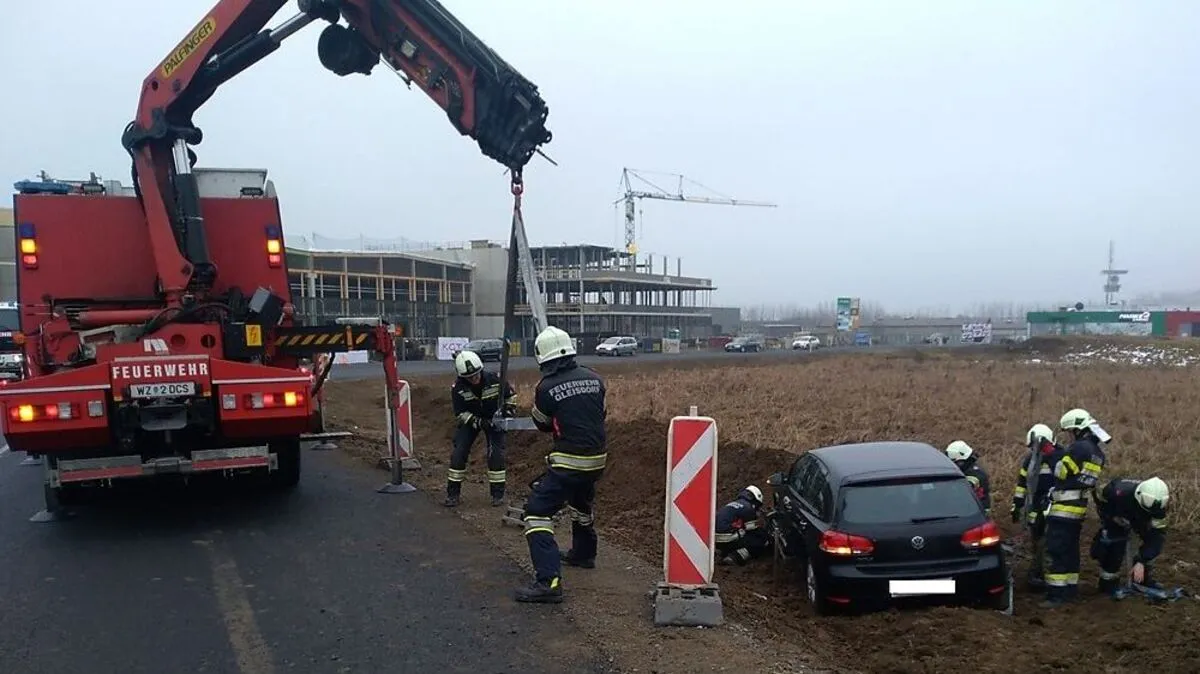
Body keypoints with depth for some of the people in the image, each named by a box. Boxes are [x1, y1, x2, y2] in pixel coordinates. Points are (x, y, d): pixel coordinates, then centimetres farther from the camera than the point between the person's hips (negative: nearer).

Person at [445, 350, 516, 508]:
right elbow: (460, 414, -17)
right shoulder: (457, 388, -25)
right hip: (469, 420, 1)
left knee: (496, 454, -10)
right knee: (458, 453, -8)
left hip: (493, 419, 0)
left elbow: (511, 394, -6)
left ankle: (498, 493, 3)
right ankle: (453, 494, 3)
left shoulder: (494, 379, -26)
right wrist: (478, 422, -29)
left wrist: (507, 410, -16)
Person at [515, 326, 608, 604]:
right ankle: (583, 553, 53)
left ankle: (548, 581, -16)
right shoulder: (594, 378, 1)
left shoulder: (546, 387, -14)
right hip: (597, 459, 7)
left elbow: (543, 424, 3)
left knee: (537, 513, -4)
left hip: (568, 461, -7)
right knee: (582, 504, 32)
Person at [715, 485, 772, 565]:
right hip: (728, 540, -9)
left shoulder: (731, 504, 23)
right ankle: (736, 557, -15)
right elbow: (752, 530, 5)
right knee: (763, 539, -1)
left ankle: (726, 552, 10)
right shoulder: (748, 508, -2)